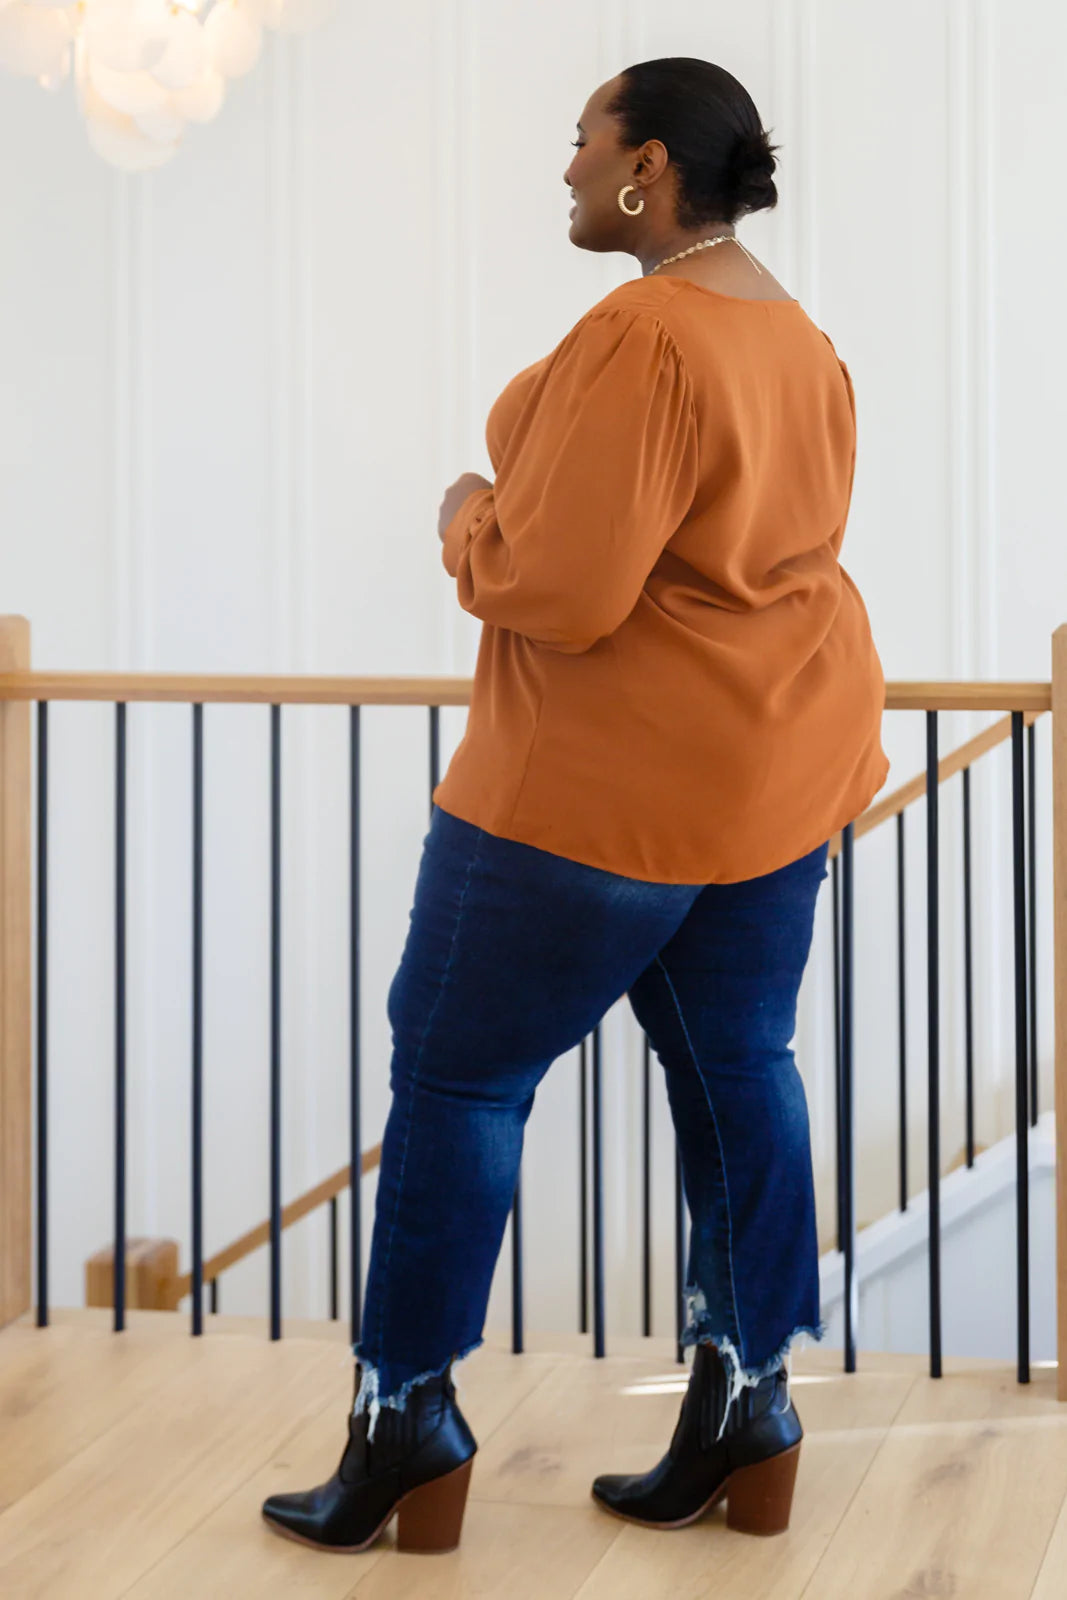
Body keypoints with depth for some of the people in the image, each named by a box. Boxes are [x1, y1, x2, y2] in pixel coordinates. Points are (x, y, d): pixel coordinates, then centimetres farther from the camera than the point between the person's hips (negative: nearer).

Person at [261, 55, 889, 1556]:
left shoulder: (639, 341, -22)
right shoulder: (799, 335, 9)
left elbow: (556, 590, -25)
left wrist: (469, 522, -6)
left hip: (614, 784, -9)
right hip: (784, 763, 9)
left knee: (456, 1075, 3)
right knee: (739, 1069, 12)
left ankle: (409, 1423, 8)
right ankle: (747, 1409, 15)